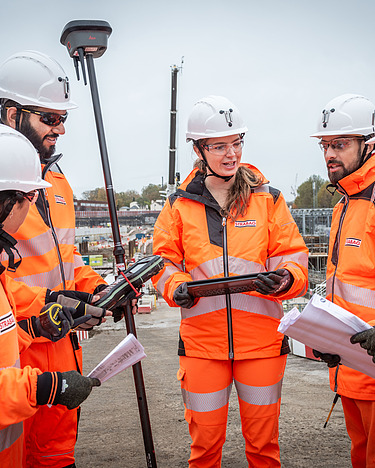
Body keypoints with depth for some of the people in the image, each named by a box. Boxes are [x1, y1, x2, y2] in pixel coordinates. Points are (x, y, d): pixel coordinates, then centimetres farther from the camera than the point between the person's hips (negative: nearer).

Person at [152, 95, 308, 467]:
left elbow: (294, 258, 3)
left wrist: (284, 279, -19)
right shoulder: (179, 205, 3)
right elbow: (164, 261, 7)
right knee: (205, 438, 8)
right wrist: (177, 288, -13)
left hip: (261, 338, 0)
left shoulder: (268, 198, 3)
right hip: (202, 341, 0)